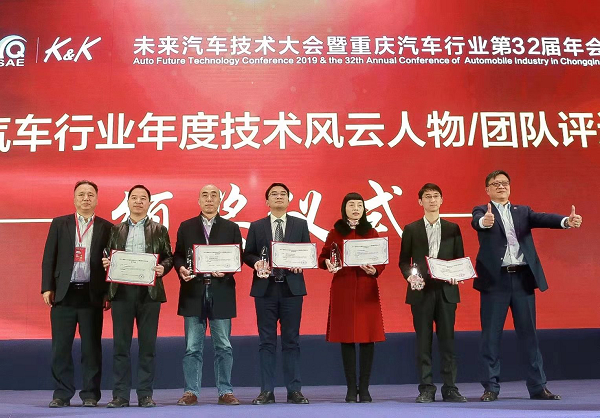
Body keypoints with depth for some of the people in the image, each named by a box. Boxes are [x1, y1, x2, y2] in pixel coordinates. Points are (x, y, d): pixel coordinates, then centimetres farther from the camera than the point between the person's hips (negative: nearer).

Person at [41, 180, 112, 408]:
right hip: (64, 293, 1)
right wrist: (47, 288, -1)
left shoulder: (106, 227, 5)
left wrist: (108, 293, -2)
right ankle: (61, 394, 15)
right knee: (61, 347, 4)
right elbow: (49, 258, 7)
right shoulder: (59, 224, 9)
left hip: (92, 294, -1)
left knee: (91, 347, 3)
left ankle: (90, 394, 13)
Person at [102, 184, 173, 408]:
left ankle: (145, 394, 11)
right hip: (121, 291, 2)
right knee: (120, 345, 4)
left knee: (147, 345, 3)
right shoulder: (116, 230, 14)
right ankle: (120, 394, 11)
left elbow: (168, 257, 6)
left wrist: (162, 268, -14)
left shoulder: (159, 230, 9)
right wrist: (106, 262, -8)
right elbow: (109, 257, 14)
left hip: (149, 291, -1)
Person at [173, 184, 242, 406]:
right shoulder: (186, 227, 11)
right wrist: (181, 269, -12)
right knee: (192, 347, 4)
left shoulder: (231, 228, 9)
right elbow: (177, 255, 8)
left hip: (221, 293, 0)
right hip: (193, 292, 1)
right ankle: (191, 392, 13)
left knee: (223, 346, 5)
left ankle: (225, 392, 13)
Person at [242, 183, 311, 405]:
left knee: (291, 341, 4)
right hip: (265, 288, 0)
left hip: (292, 288, 0)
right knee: (267, 341, 4)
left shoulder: (300, 224, 9)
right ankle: (267, 391, 11)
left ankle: (294, 390, 11)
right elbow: (247, 254, 7)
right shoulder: (256, 226, 9)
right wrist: (256, 262, -14)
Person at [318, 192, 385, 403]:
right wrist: (328, 265, -14)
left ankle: (364, 388, 10)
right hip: (342, 288, -1)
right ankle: (351, 389, 12)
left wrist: (374, 270, -12)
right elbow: (322, 257, 7)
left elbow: (382, 261, 8)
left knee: (368, 337, 0)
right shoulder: (335, 233, 6)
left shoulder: (371, 233, 9)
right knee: (346, 338, 2)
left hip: (367, 289, 1)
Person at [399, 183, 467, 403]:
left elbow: (460, 259, 10)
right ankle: (426, 389, 10)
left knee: (447, 339, 3)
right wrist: (410, 276, -12)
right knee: (423, 341, 3)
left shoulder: (452, 229, 10)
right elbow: (403, 261, 6)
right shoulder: (411, 229, 7)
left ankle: (450, 388, 12)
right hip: (421, 291, -1)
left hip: (446, 290, 1)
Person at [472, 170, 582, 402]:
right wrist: (485, 221, -42)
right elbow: (476, 222, -17)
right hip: (495, 280, -3)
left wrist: (567, 221, -25)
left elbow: (543, 218, -4)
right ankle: (491, 387, 12)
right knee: (491, 336, 3)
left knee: (529, 334, 8)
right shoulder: (482, 211, 6)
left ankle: (538, 387, 17)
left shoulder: (523, 211, 15)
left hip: (523, 278, 3)